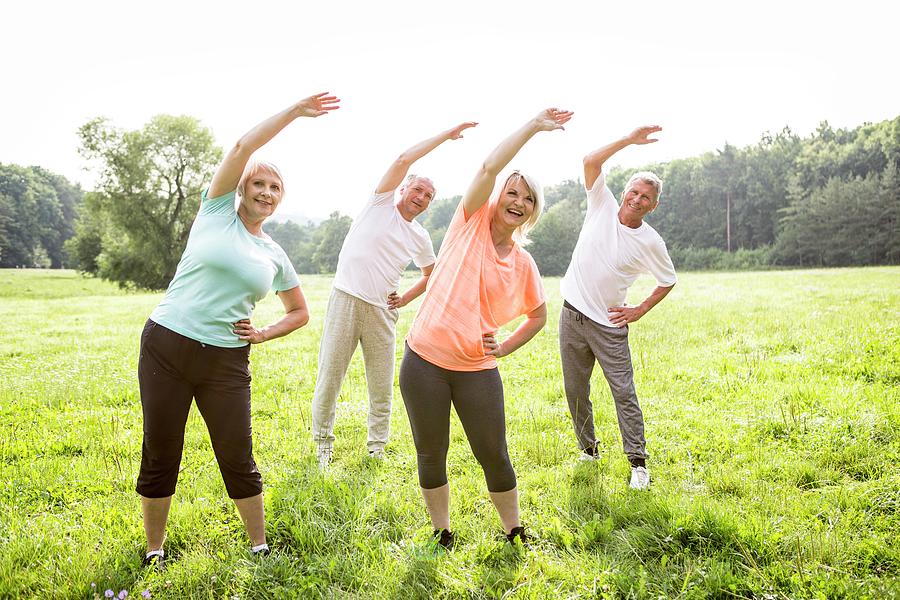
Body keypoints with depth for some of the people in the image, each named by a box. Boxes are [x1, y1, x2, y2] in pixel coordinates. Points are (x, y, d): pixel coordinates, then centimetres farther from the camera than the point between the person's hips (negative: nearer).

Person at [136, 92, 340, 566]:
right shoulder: (217, 211, 3)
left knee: (238, 461, 3)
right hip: (165, 347, -1)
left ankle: (260, 548, 22)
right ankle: (154, 551, 28)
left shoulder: (275, 257, 10)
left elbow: (300, 312, 21)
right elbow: (244, 145, -9)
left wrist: (264, 334, 4)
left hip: (226, 362, 2)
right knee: (160, 457, 8)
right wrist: (295, 110, -6)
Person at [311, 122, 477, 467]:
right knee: (329, 377, 1)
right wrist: (446, 135, -6)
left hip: (382, 311, 3)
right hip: (345, 300, -3)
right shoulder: (381, 204, 2)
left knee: (382, 386, 6)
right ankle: (323, 443, 17)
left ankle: (377, 448, 21)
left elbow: (432, 275, 28)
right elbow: (403, 160, -10)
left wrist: (406, 299, 11)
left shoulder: (420, 238, 12)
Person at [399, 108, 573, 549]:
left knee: (494, 457, 6)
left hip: (477, 370, 2)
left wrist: (507, 347, 4)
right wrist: (534, 125, -13)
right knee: (431, 457, 9)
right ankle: (442, 535, 30)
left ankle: (514, 534, 29)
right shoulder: (470, 223, -1)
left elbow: (539, 316, 19)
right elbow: (490, 167, -16)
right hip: (425, 362, -1)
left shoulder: (523, 264, 6)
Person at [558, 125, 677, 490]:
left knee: (624, 392, -5)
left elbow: (668, 281, 10)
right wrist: (630, 140, -16)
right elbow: (591, 162, -12)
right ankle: (588, 449, 27)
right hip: (572, 314, 2)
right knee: (576, 391, 10)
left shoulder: (651, 242, -5)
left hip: (609, 324, -2)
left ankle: (638, 463, 5)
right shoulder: (602, 207, -1)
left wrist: (640, 311, 2)